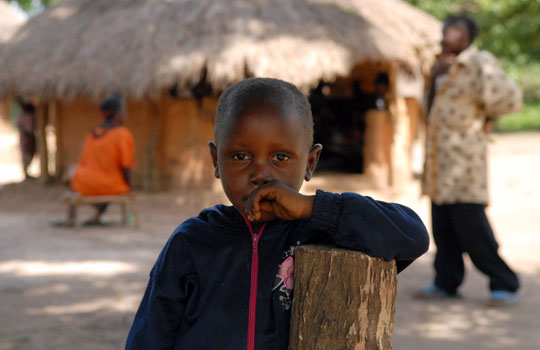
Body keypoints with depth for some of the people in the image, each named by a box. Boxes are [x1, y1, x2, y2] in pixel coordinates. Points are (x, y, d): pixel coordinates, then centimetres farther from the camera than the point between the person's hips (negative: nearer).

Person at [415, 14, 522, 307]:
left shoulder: (480, 63, -9)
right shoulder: (448, 68, 19)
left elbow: (510, 99, -16)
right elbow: (432, 109, 22)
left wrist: (483, 117, -1)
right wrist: (434, 79, 5)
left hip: (464, 157, -9)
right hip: (440, 157, 9)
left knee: (471, 227, -9)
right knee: (443, 228, 11)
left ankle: (505, 285, 2)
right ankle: (446, 282, 21)